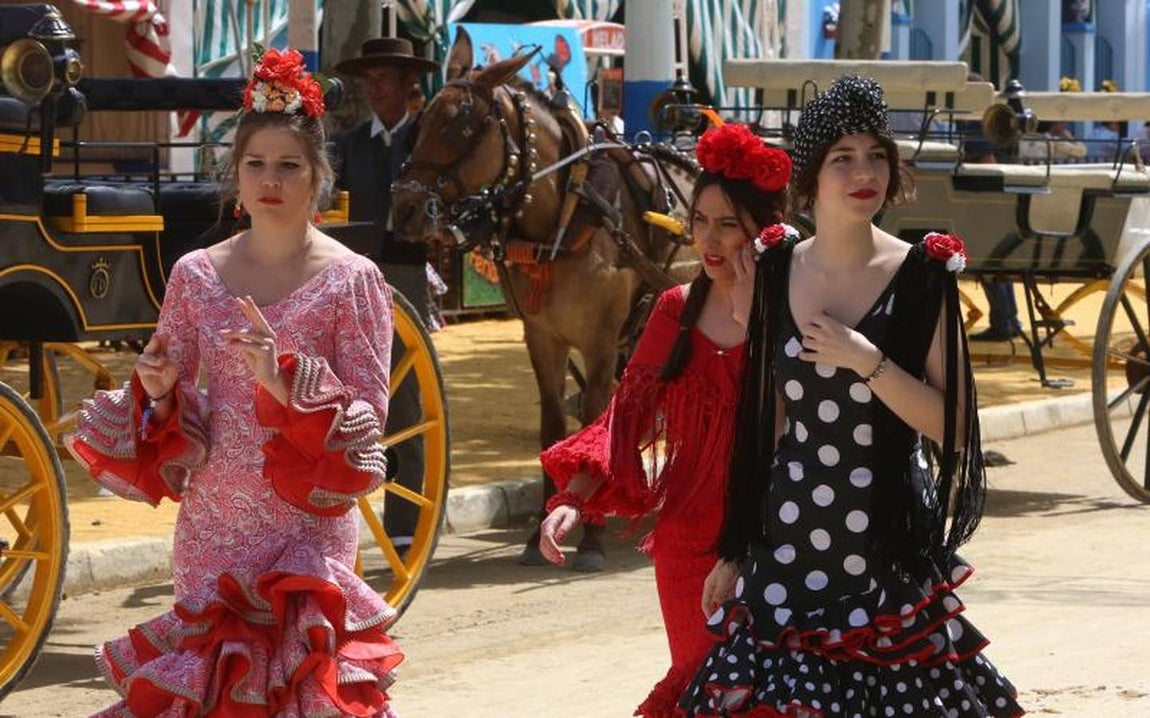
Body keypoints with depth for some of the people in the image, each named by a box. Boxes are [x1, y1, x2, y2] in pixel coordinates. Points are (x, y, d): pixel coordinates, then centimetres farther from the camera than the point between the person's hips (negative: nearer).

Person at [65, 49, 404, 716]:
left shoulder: (352, 279, -5)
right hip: (212, 526, 3)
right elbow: (170, 419, 9)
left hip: (311, 529, -3)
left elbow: (368, 422, -7)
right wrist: (157, 391, -12)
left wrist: (286, 380, -21)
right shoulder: (197, 274, 4)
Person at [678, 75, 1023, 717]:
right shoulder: (778, 273, 5)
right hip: (788, 541, 3)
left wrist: (868, 362, -19)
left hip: (890, 548, -3)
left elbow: (951, 426, -8)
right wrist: (735, 551, 14)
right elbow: (766, 422, 12)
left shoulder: (921, 275, -5)